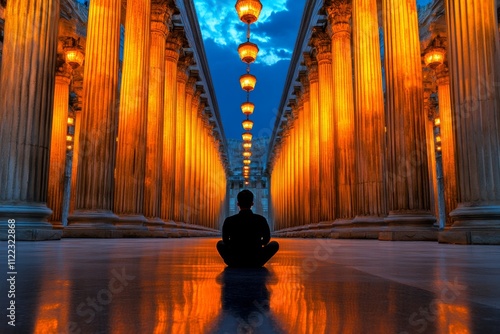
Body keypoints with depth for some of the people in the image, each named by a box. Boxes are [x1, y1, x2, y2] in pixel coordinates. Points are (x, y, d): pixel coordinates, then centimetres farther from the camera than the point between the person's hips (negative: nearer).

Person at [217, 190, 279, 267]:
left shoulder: (229, 221, -12)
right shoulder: (261, 220, -12)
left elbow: (225, 241, 6)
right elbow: (266, 240, 6)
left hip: (234, 263, 1)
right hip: (256, 263, -1)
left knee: (220, 243, 29)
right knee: (275, 244, 22)